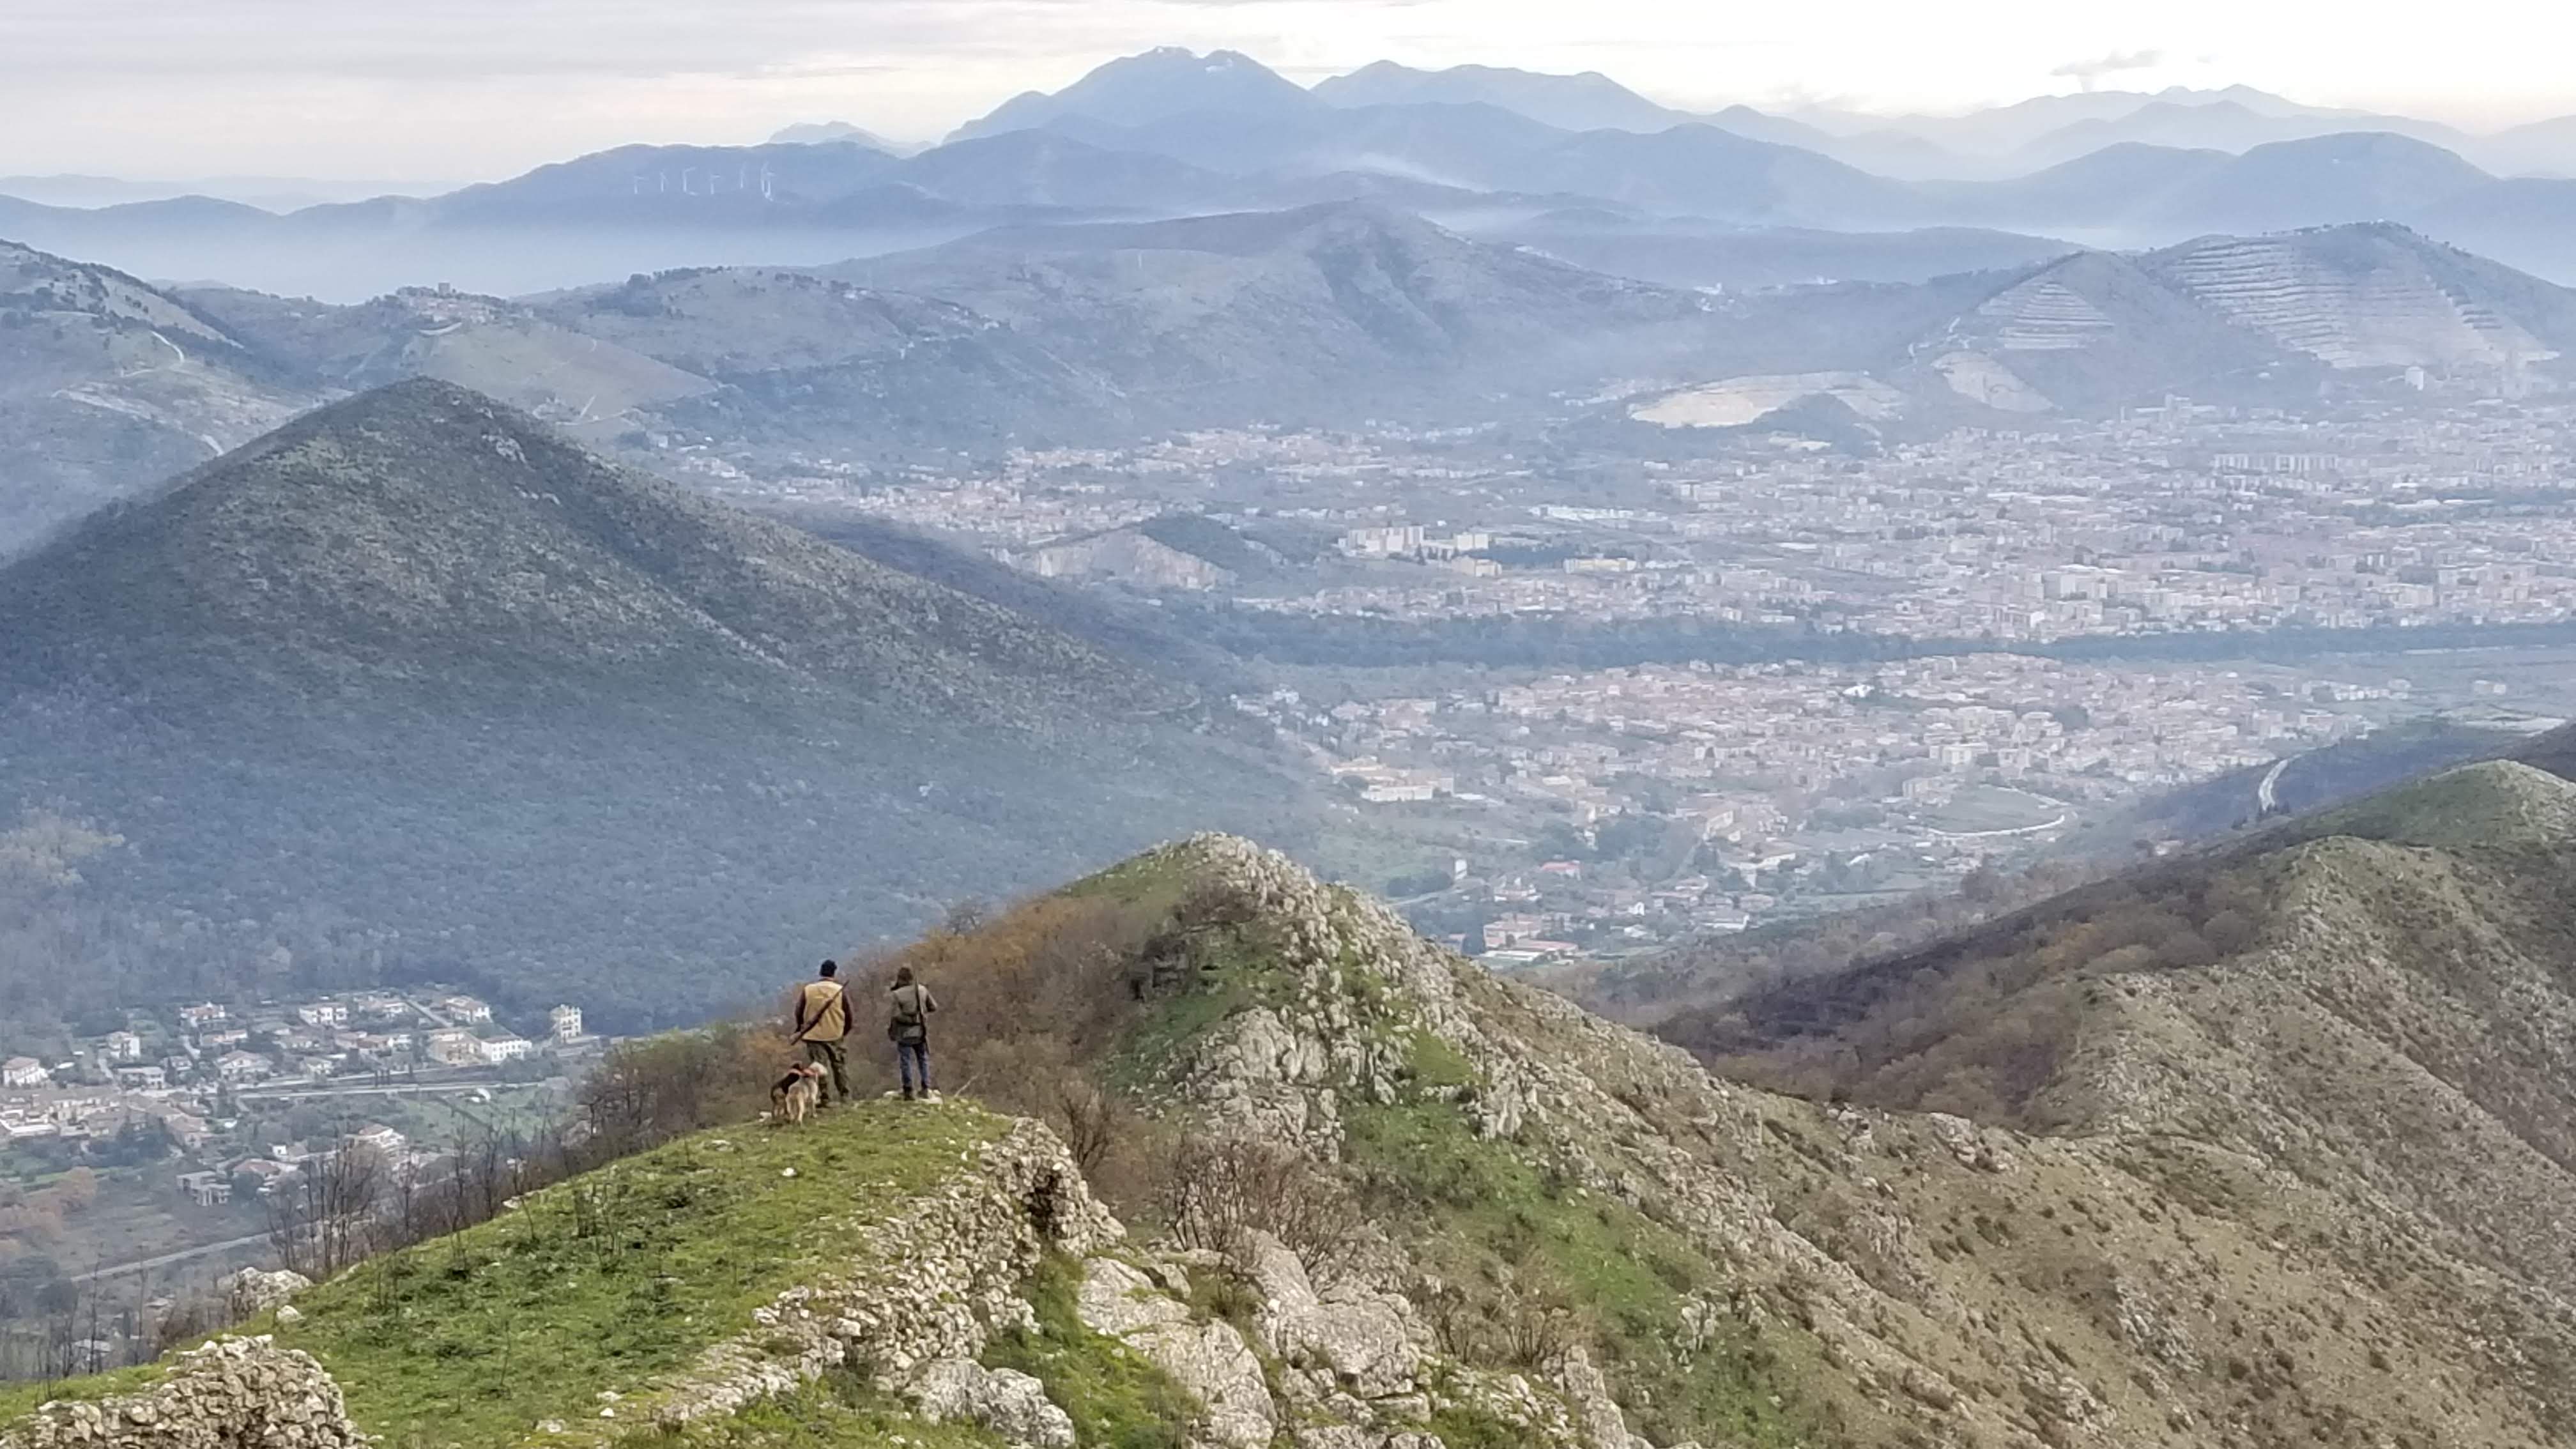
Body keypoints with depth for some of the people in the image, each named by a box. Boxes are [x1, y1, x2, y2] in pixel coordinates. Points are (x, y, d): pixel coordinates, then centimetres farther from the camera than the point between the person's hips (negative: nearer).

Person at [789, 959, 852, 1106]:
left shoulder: (807, 989, -3)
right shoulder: (841, 991, -5)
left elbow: (799, 1012, 0)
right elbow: (849, 1015, -2)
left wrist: (801, 1028, 18)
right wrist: (845, 1031, 16)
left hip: (814, 1035, 0)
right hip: (835, 1035, 0)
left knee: (819, 1066, 3)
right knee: (840, 1066, 12)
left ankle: (824, 1097, -1)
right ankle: (845, 1096, 16)